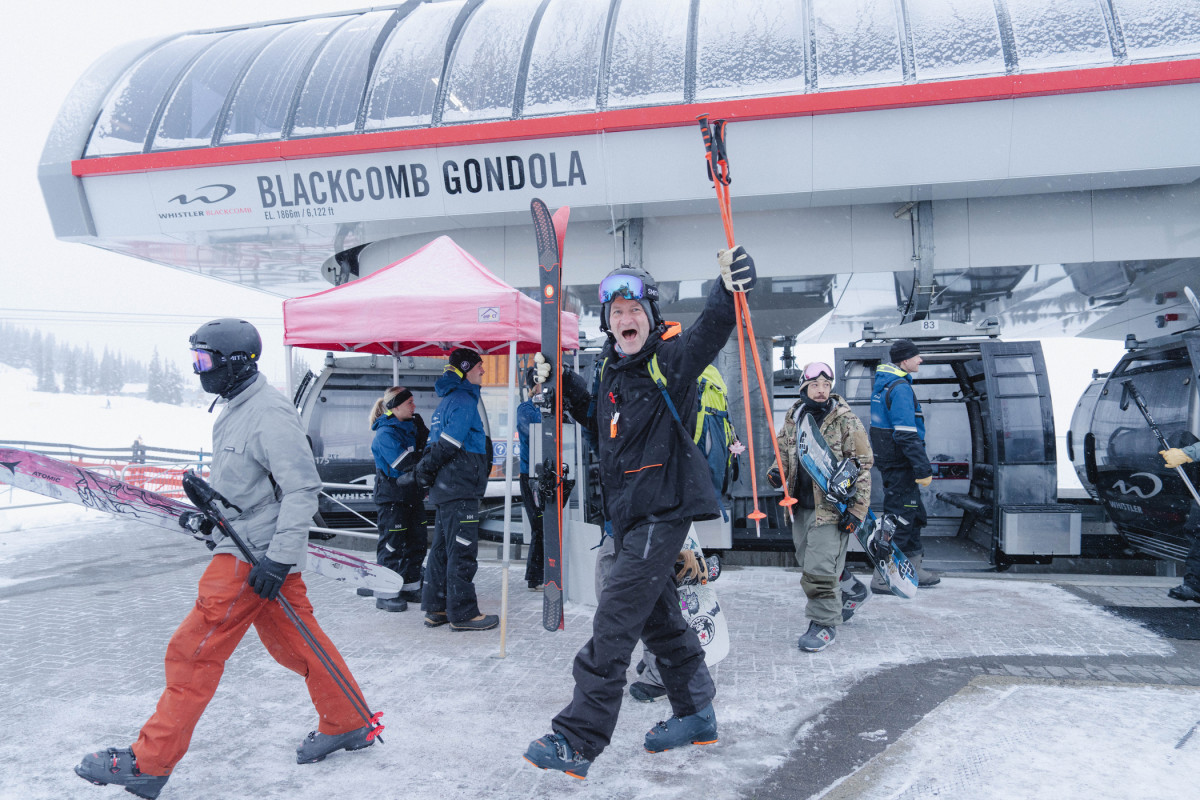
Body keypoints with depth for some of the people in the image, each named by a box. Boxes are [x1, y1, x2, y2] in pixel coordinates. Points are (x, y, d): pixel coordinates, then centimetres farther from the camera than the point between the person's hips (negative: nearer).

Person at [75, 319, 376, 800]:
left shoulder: (269, 414, -19)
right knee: (293, 641, 15)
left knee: (192, 652, -2)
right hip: (243, 543, 10)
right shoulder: (236, 409, 13)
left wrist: (278, 560, -26)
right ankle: (346, 725, 27)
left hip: (254, 556, -10)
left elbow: (302, 489, -23)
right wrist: (206, 514, 14)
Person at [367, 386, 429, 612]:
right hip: (392, 496, -9)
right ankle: (385, 594, 6)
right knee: (392, 544, -3)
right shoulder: (385, 434, -15)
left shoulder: (411, 426, 12)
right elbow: (406, 464, -24)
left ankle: (410, 588, 23)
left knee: (418, 541, 12)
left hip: (413, 494, 9)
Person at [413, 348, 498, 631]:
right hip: (460, 488, -10)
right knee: (462, 550, -5)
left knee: (443, 547, 13)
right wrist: (426, 469, -7)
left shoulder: (449, 400, 19)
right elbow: (449, 443, -18)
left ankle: (436, 608, 20)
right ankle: (462, 613, 0)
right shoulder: (465, 400, -13)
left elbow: (437, 443, 19)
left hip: (446, 488, 10)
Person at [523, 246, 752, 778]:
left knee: (615, 619, -10)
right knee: (658, 615, 18)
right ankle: (696, 714, 35)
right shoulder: (612, 367, 12)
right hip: (627, 512, 9)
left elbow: (710, 332, -32)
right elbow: (599, 419, 28)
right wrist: (562, 383, 17)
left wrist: (727, 290, -52)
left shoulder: (672, 357, -11)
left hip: (663, 509, -9)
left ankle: (576, 740, -3)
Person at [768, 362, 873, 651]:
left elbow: (863, 465, -8)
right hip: (801, 507, 7)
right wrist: (777, 473, 1)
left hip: (831, 507, -6)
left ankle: (825, 623, 6)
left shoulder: (845, 421, -7)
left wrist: (856, 509, -13)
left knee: (821, 569, -10)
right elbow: (784, 456, 24)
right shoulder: (792, 420, 9)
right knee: (808, 564, 16)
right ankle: (849, 595, 38)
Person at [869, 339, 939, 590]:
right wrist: (924, 469, -22)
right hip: (900, 463, -10)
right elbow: (907, 435, -25)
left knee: (914, 514, 19)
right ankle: (883, 577, 2)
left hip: (889, 460, 10)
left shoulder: (883, 382, 12)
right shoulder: (900, 388, -19)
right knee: (899, 518, -4)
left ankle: (914, 569, 29)